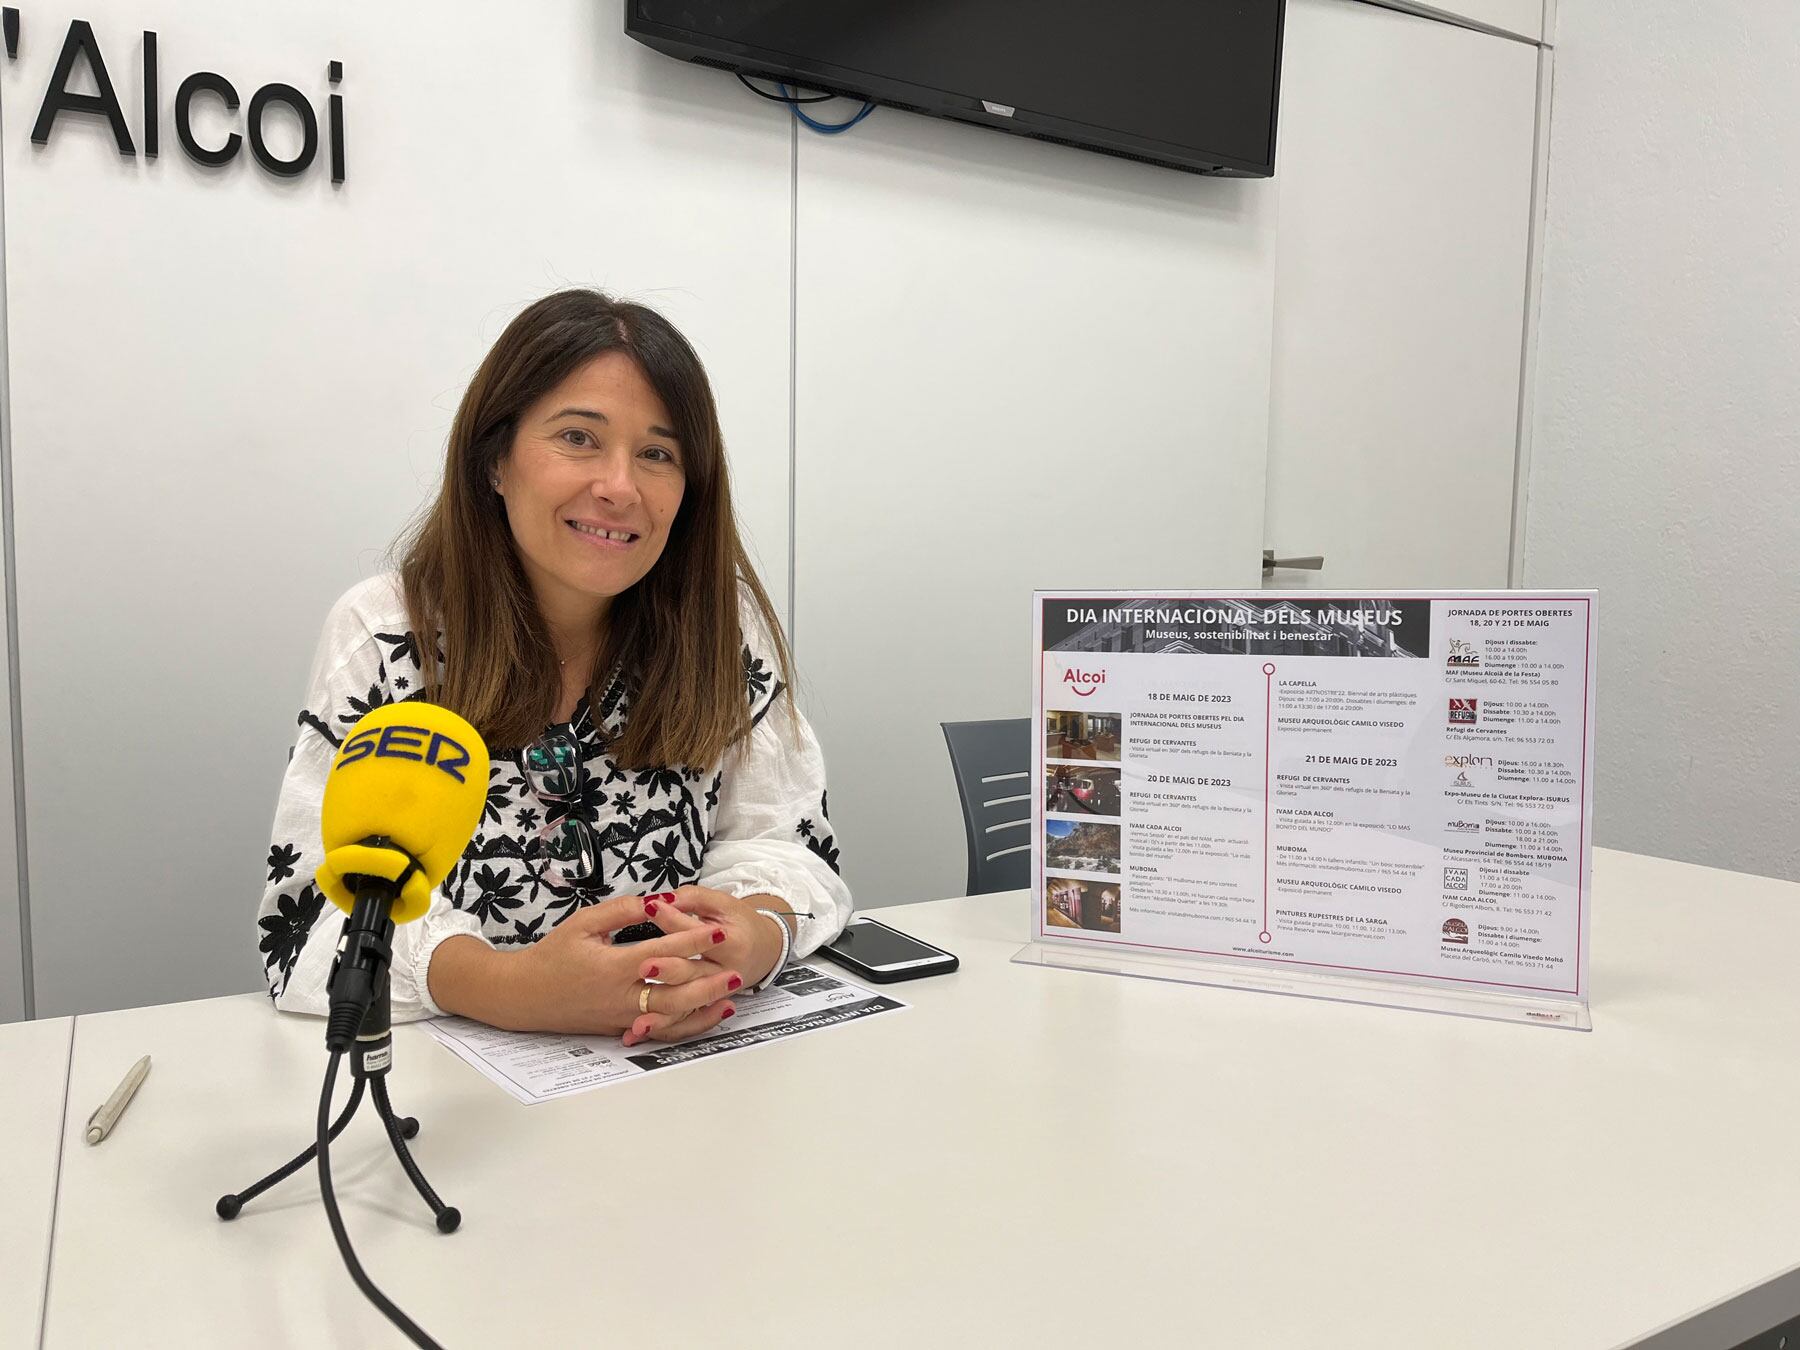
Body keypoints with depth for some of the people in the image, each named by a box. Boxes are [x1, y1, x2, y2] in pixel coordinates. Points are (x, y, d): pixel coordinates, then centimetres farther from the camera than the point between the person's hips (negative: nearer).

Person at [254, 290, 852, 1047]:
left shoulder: (721, 622, -3)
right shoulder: (380, 634, -7)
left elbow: (787, 846, -2)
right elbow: (311, 918, -12)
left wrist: (753, 935, -26)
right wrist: (515, 986, -31)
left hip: (686, 1068, 3)